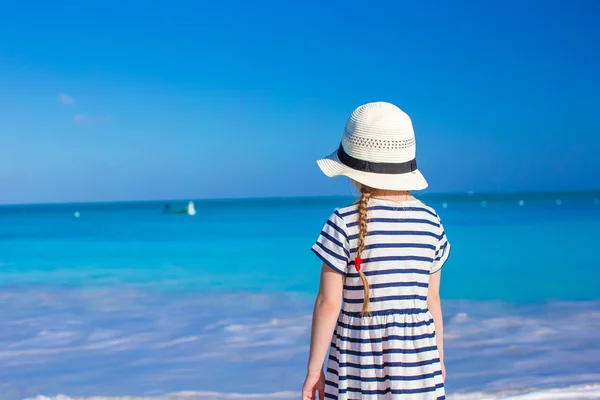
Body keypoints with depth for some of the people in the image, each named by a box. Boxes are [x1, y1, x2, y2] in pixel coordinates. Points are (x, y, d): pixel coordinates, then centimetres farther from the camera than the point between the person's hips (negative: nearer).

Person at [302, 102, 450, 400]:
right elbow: (432, 299, 7)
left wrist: (314, 368, -1)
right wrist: (439, 359, 19)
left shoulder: (344, 224, -12)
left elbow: (329, 303, -10)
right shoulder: (429, 220, 0)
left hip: (360, 366, -3)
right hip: (418, 360, 3)